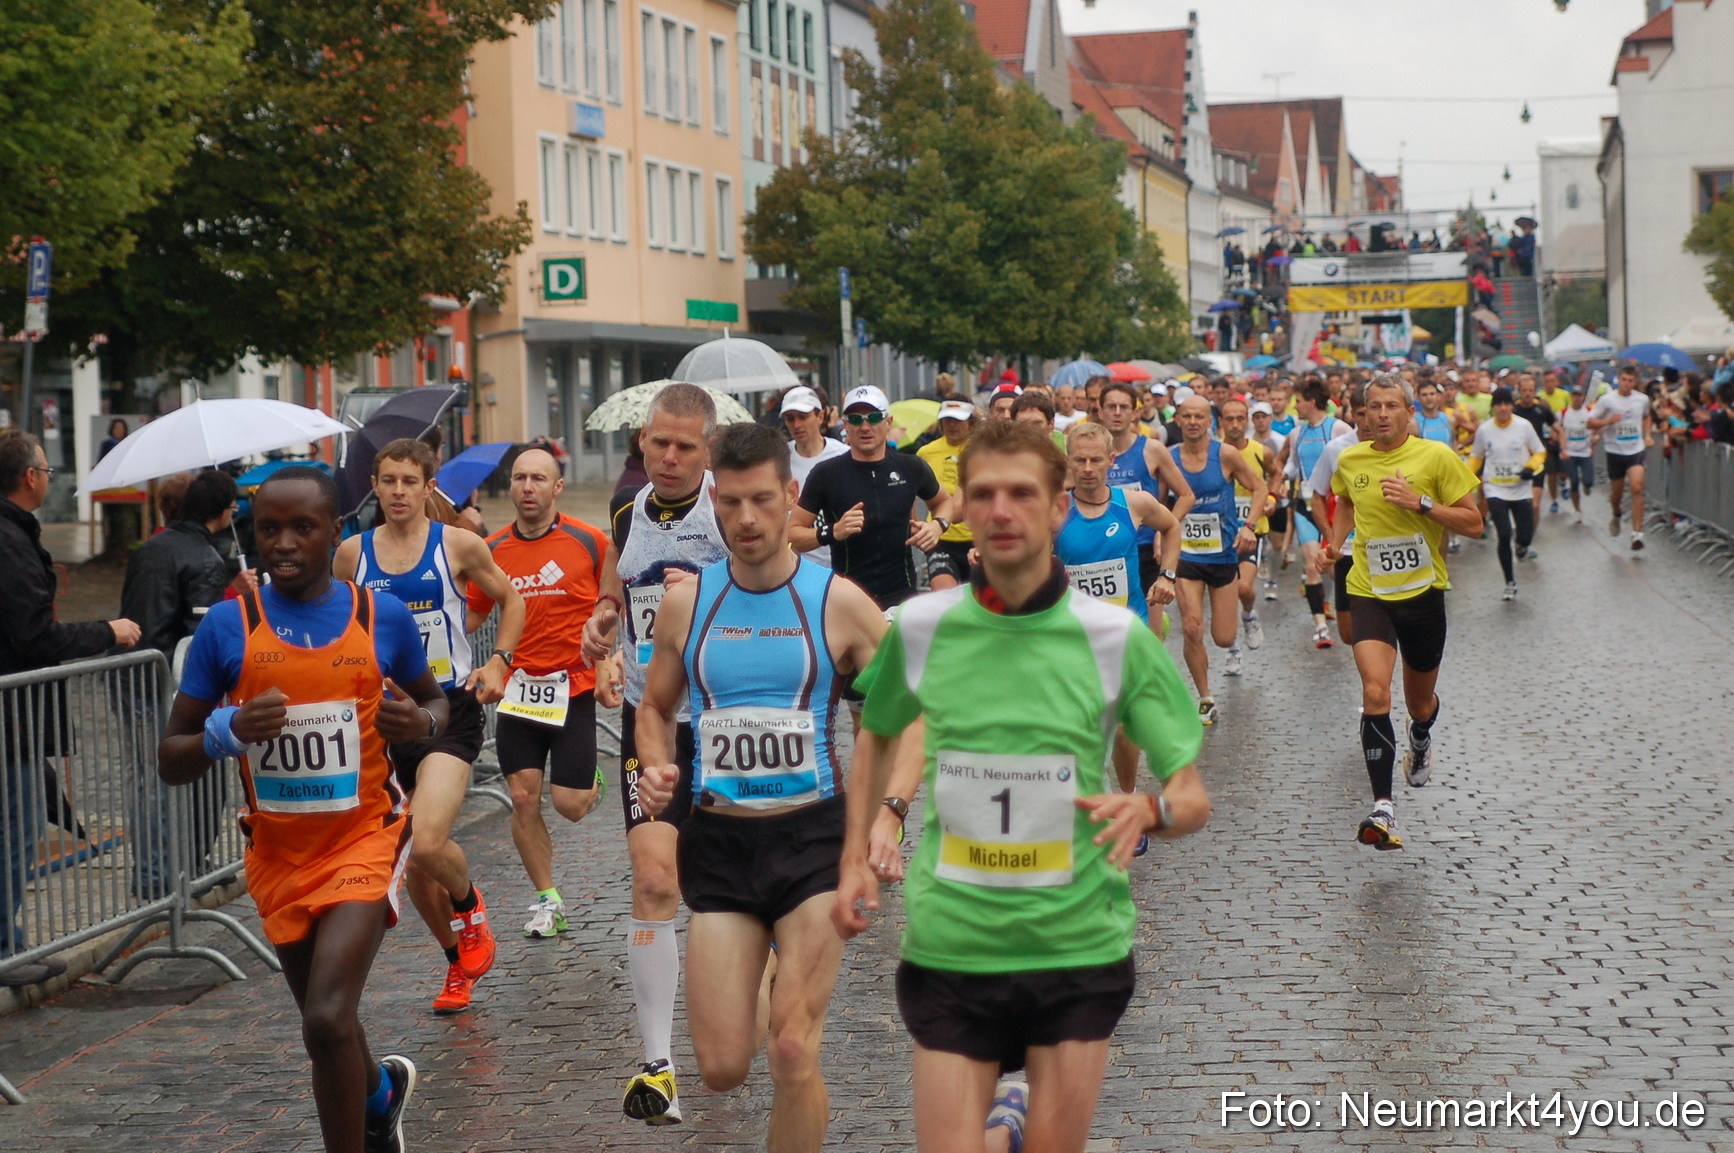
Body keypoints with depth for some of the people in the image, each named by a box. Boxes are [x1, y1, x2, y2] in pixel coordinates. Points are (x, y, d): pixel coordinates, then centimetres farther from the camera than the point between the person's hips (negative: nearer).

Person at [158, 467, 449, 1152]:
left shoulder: (383, 618, -4)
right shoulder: (227, 627, -5)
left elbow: (434, 701, 14)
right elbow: (170, 761, -2)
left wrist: (422, 723, -10)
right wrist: (229, 732, -23)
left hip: (364, 840, -3)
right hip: (278, 855, 3)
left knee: (327, 1023, -21)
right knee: (327, 1023, 19)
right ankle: (382, 1092, 53)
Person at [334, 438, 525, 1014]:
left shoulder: (459, 545, -2)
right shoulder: (352, 554, 4)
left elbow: (511, 600, 12)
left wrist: (498, 662, -1)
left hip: (450, 710, -3)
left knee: (427, 844, -21)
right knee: (409, 859, 7)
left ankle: (469, 905, 14)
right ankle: (460, 961, 29)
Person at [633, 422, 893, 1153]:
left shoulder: (837, 601, -5)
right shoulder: (686, 602, 3)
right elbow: (655, 708, 17)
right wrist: (656, 768, -4)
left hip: (812, 835, -2)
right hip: (718, 842, 2)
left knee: (794, 1055, -10)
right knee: (721, 1070, 1)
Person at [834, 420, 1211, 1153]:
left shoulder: (1117, 637, -8)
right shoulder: (919, 628, -2)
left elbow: (1193, 799, -4)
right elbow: (877, 736, 19)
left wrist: (1149, 810, -26)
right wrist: (855, 859, 10)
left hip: (1077, 950, -1)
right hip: (948, 948, 1)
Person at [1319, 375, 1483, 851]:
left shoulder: (1436, 457, -7)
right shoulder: (1349, 460, 3)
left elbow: (1473, 523, -6)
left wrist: (1421, 504, -19)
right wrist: (1335, 541, 9)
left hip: (1422, 593, -1)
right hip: (1369, 593, 1)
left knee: (1420, 702, 16)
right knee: (1375, 692, -21)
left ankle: (1421, 741, 55)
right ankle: (1383, 808, -23)